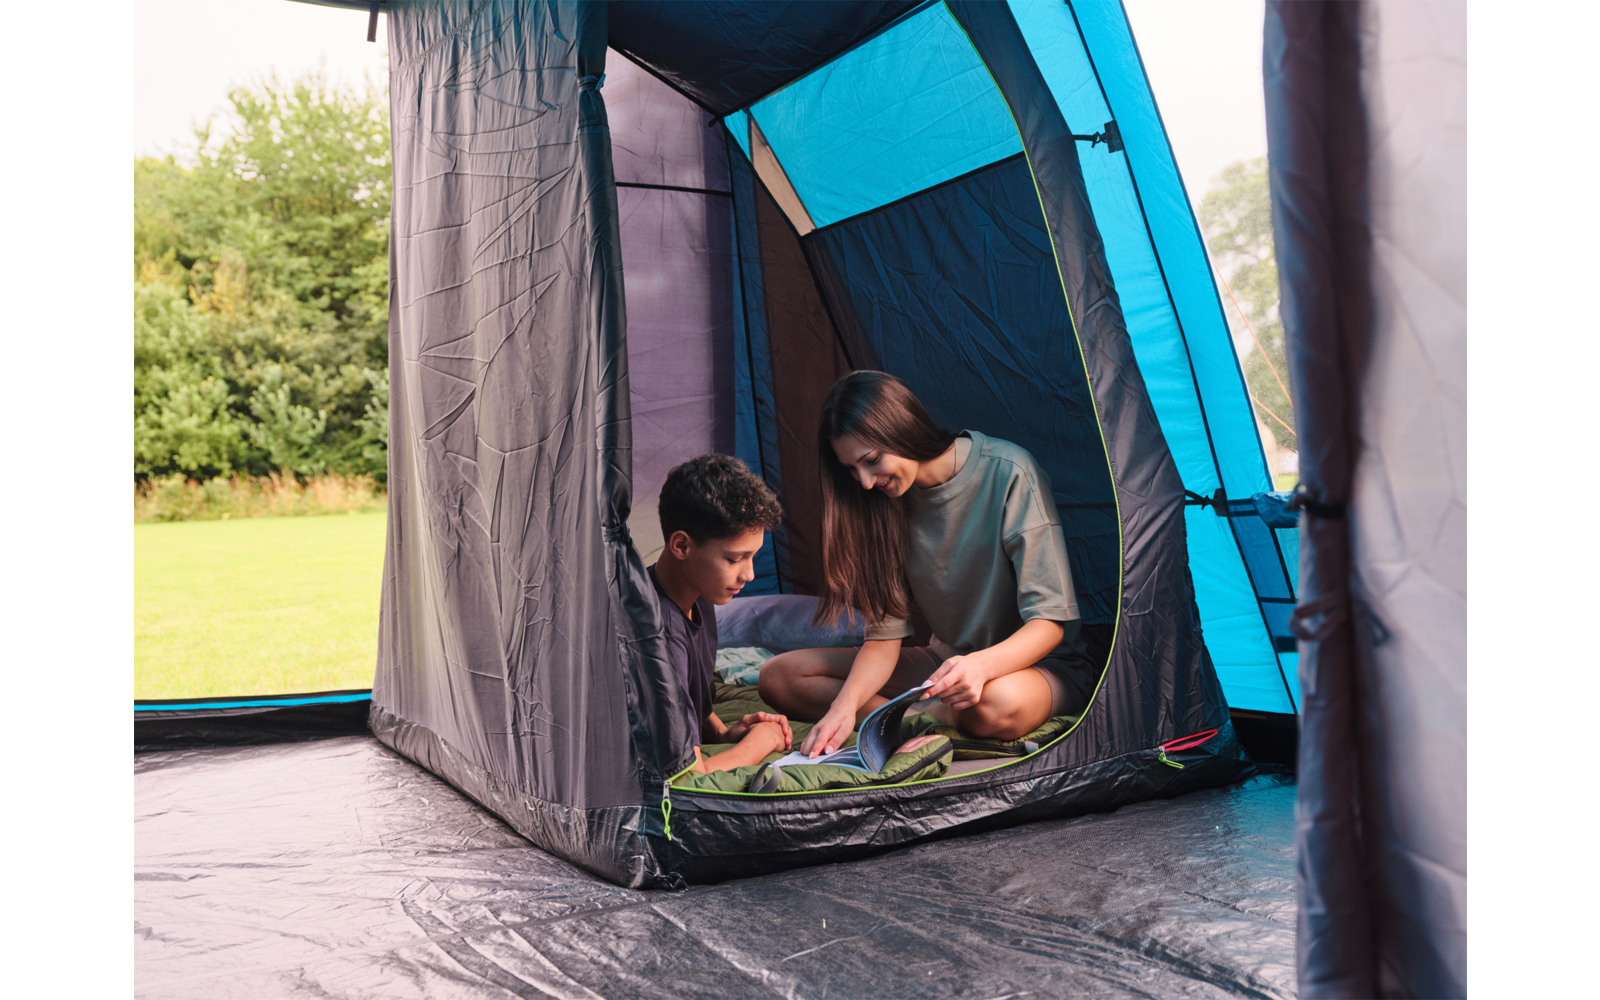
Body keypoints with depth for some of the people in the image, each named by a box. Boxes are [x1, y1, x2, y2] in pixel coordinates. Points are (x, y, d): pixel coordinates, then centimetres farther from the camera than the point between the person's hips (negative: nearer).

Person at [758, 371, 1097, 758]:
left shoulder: (1009, 474, -20)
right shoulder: (886, 500, -4)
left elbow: (1049, 620, -20)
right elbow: (884, 635, -5)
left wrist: (980, 665, -40)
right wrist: (845, 704, -24)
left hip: (1038, 664, -5)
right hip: (944, 660, 6)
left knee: (1000, 704, -44)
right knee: (779, 675, -9)